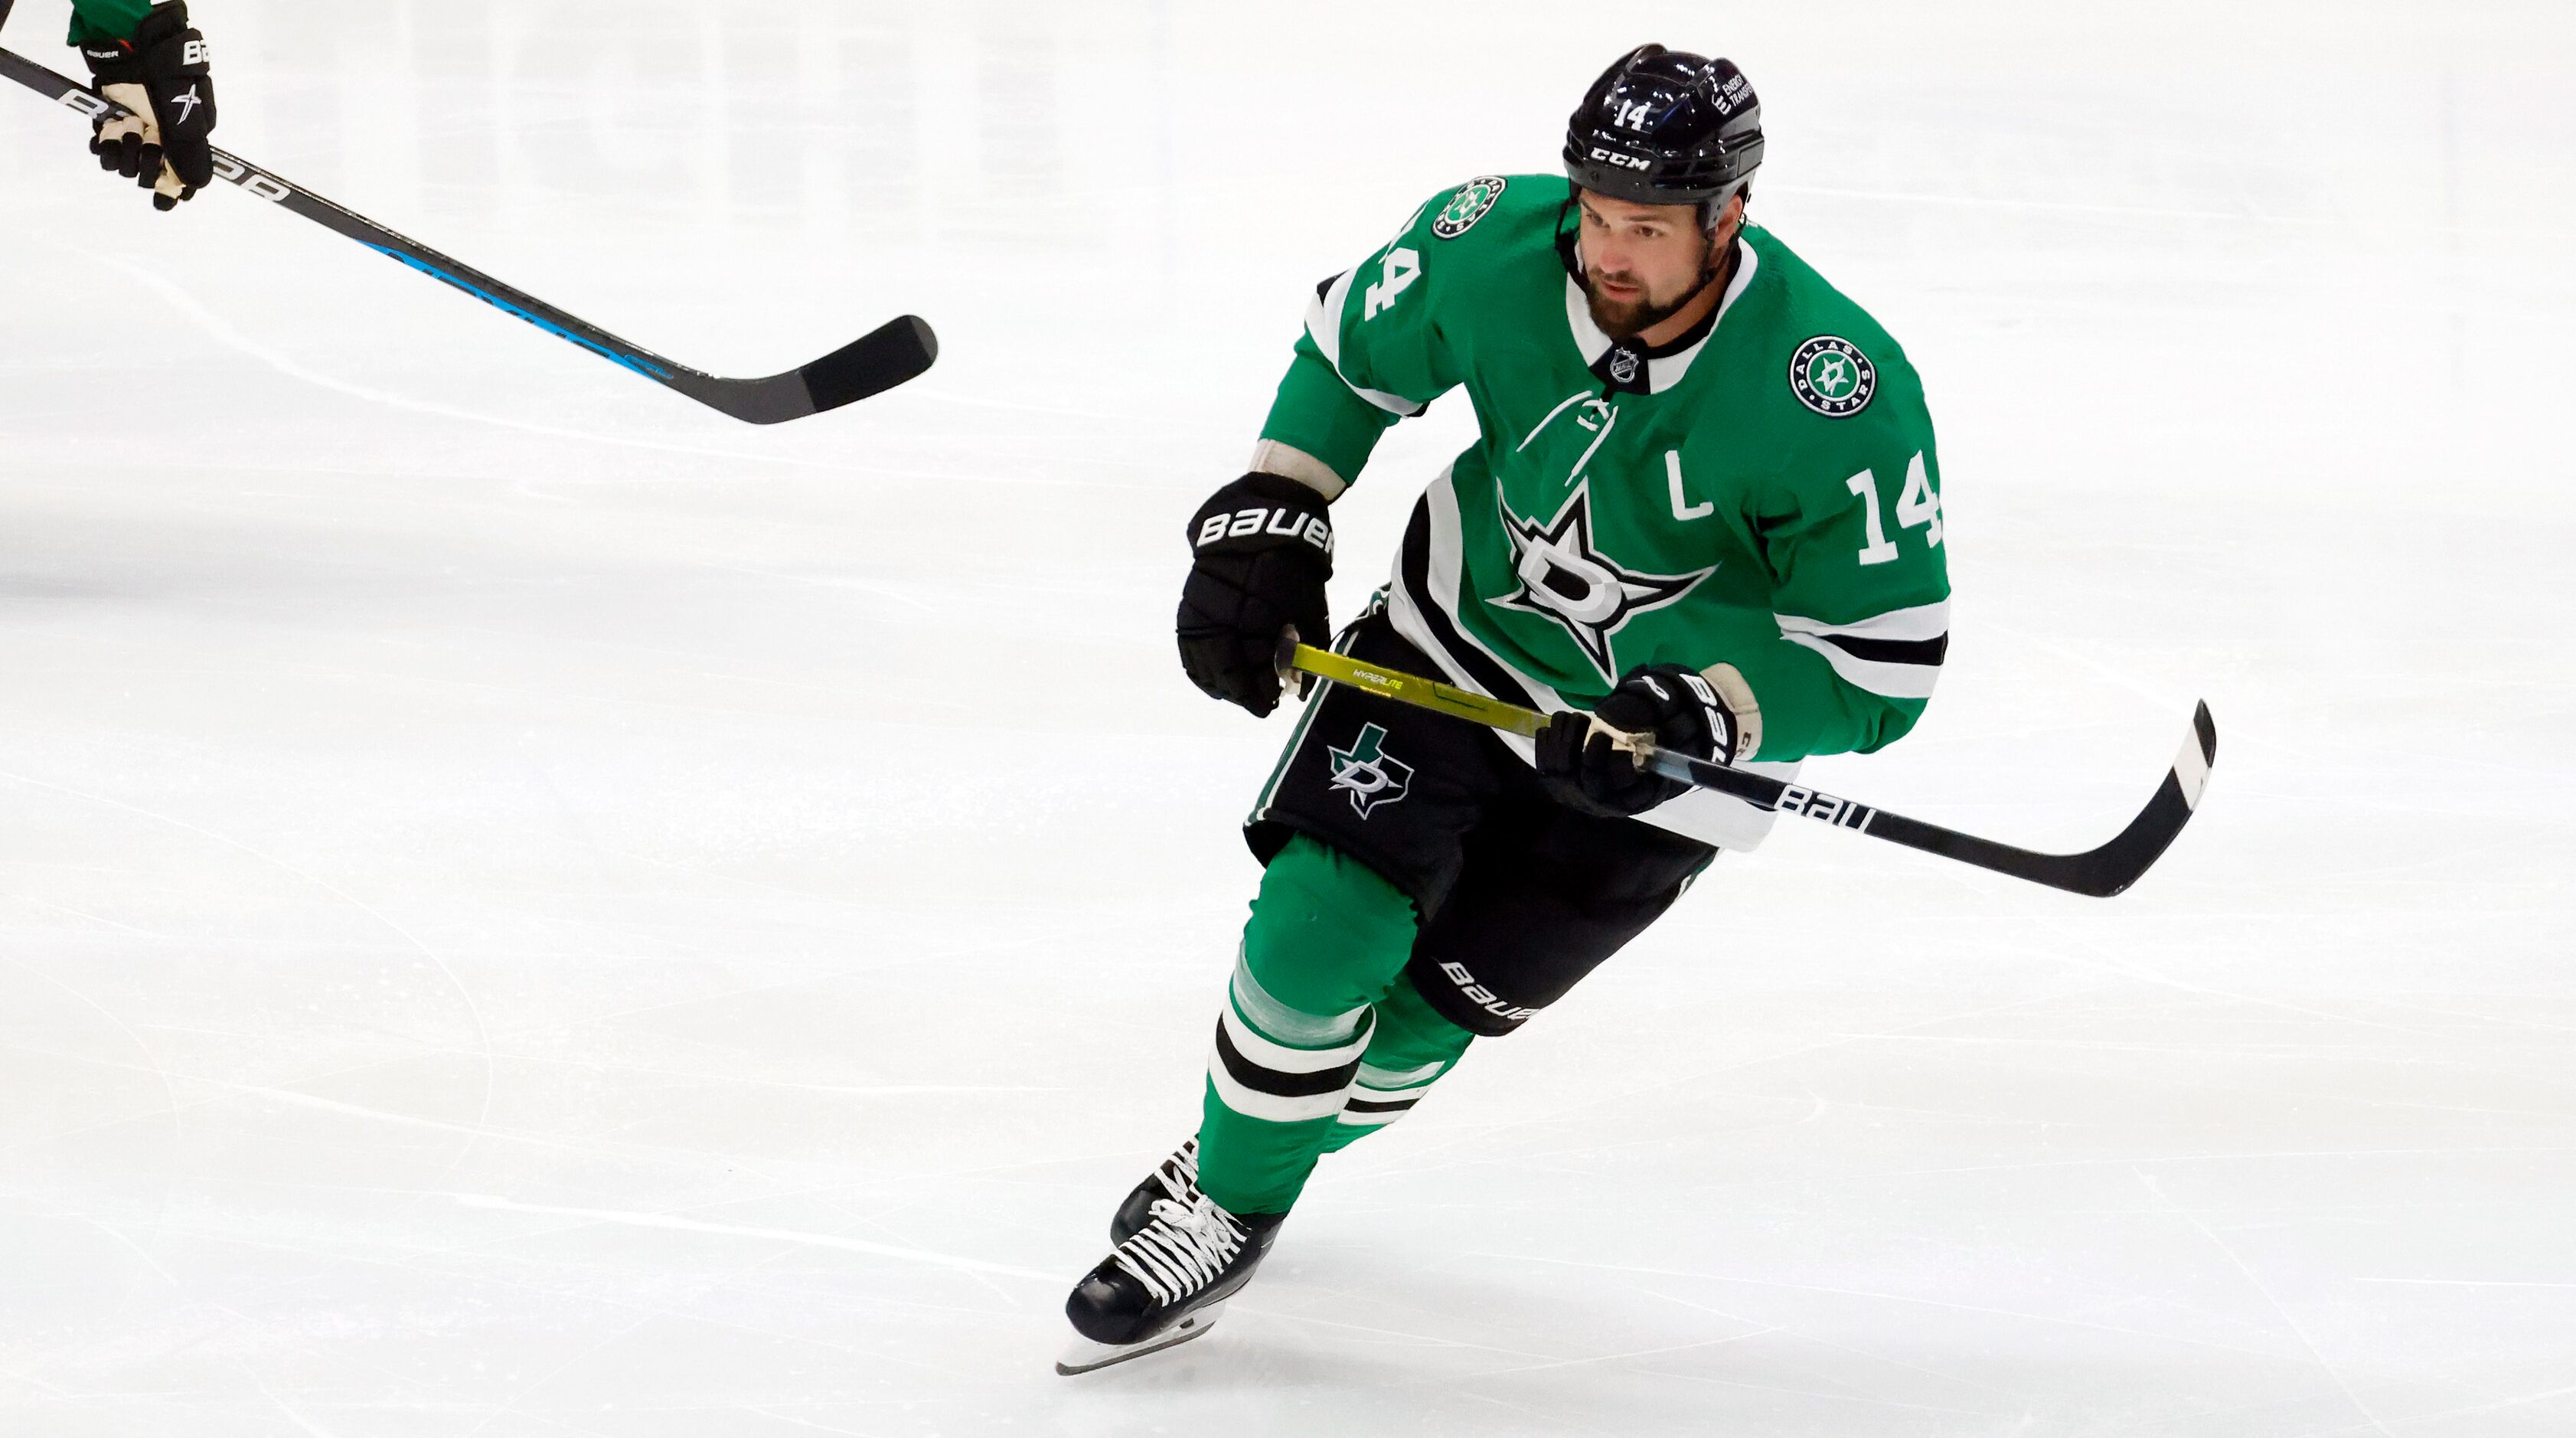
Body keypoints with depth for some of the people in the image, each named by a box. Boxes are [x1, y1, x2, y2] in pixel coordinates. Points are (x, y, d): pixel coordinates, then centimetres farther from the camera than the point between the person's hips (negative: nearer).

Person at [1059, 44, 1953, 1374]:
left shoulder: (1840, 398, -33)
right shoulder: (1493, 246, -22)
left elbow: (1877, 664, -25)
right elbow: (1353, 344, 1)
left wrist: (1701, 720, -37)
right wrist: (1266, 521, -8)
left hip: (1674, 724, -2)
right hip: (1459, 632, 2)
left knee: (1429, 1009, 4)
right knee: (1320, 920, -11)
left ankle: (1261, 1163, 33)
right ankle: (1220, 1199, 15)